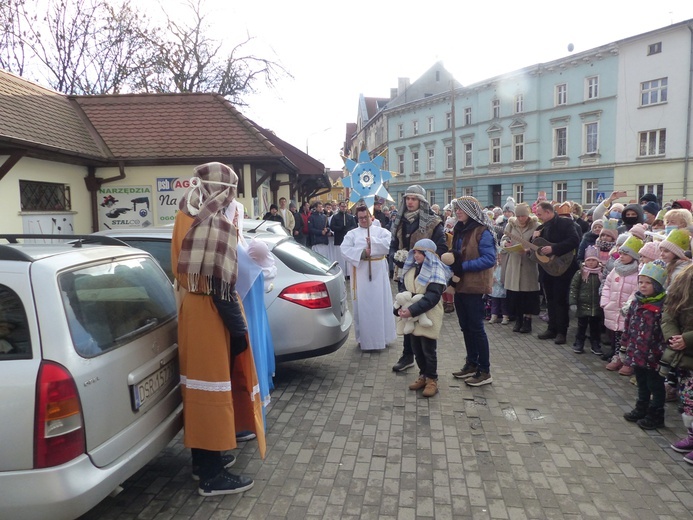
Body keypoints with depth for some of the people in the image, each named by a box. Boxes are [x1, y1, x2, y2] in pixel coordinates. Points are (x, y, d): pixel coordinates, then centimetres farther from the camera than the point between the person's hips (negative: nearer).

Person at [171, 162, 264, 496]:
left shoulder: (187, 219, 9)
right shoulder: (217, 224, -19)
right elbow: (221, 283, -22)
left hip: (192, 305, 9)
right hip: (209, 312, -9)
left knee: (199, 384, 17)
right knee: (212, 385, -1)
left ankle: (202, 456, 32)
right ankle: (211, 475, 10)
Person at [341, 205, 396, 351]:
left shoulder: (381, 231, 8)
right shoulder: (352, 233, 7)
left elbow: (387, 243, -10)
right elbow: (344, 249, -8)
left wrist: (373, 241, -18)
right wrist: (362, 253, -18)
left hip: (378, 271, 0)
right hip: (360, 272, 0)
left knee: (381, 303, 5)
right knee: (362, 304, 3)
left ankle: (382, 336, 18)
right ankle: (363, 337, 14)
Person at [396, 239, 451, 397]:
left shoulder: (436, 271, -13)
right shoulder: (411, 269, 9)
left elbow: (432, 297, -22)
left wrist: (412, 310, -30)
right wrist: (399, 308, -6)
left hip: (428, 317, -6)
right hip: (412, 317, 7)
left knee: (429, 350, 3)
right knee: (416, 349, 14)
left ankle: (432, 380, 18)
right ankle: (423, 375, 30)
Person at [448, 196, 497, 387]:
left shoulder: (482, 232, -13)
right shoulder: (459, 230, 13)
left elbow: (489, 259, -19)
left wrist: (464, 266, -21)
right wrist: (453, 261, -2)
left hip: (473, 286, -8)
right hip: (459, 285, 8)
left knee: (476, 328, -2)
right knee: (466, 327, 14)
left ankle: (484, 371, 7)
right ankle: (471, 364, 26)